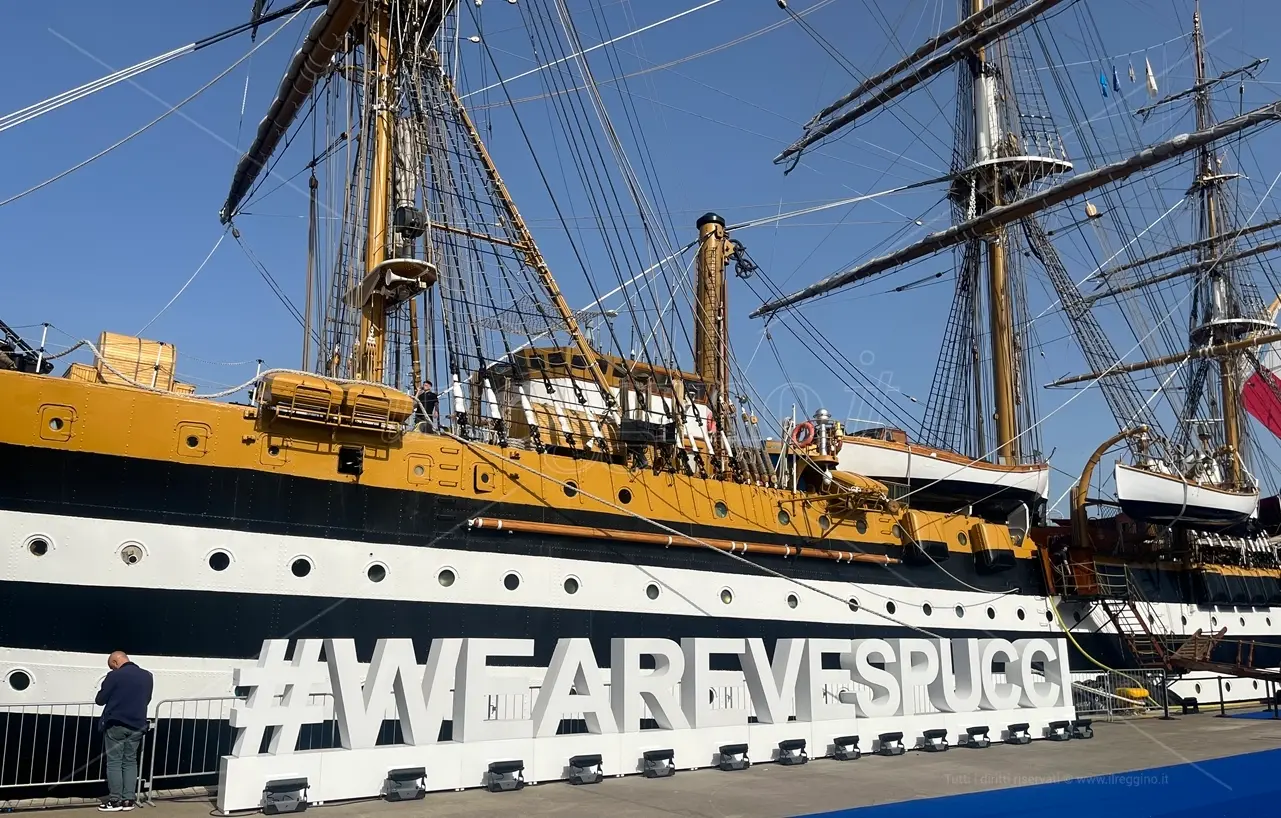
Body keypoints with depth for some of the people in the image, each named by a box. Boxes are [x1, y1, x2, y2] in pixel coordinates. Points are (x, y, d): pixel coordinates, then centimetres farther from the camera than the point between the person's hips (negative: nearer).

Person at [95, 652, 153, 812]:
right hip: (137, 726, 5)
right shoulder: (147, 676, 8)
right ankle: (128, 800, 11)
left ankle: (115, 800, 4)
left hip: (116, 725, -5)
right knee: (130, 761, 11)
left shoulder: (115, 676, -10)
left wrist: (114, 699, 16)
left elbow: (100, 699, -4)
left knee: (114, 762, 3)